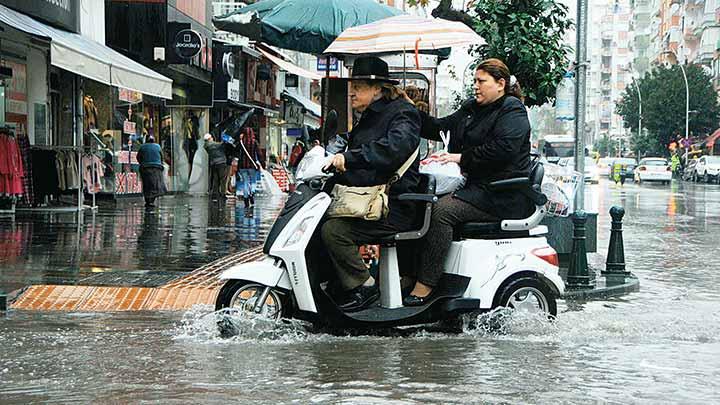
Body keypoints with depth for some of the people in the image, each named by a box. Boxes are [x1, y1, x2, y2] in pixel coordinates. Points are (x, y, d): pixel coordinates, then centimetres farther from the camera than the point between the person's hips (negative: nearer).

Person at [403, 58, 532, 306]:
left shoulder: (512, 112, -5)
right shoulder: (471, 109, 21)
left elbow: (502, 149, -20)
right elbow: (439, 128, 19)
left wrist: (461, 158, -17)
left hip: (501, 197, -9)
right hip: (476, 187, 9)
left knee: (442, 210, -27)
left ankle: (424, 287, -29)